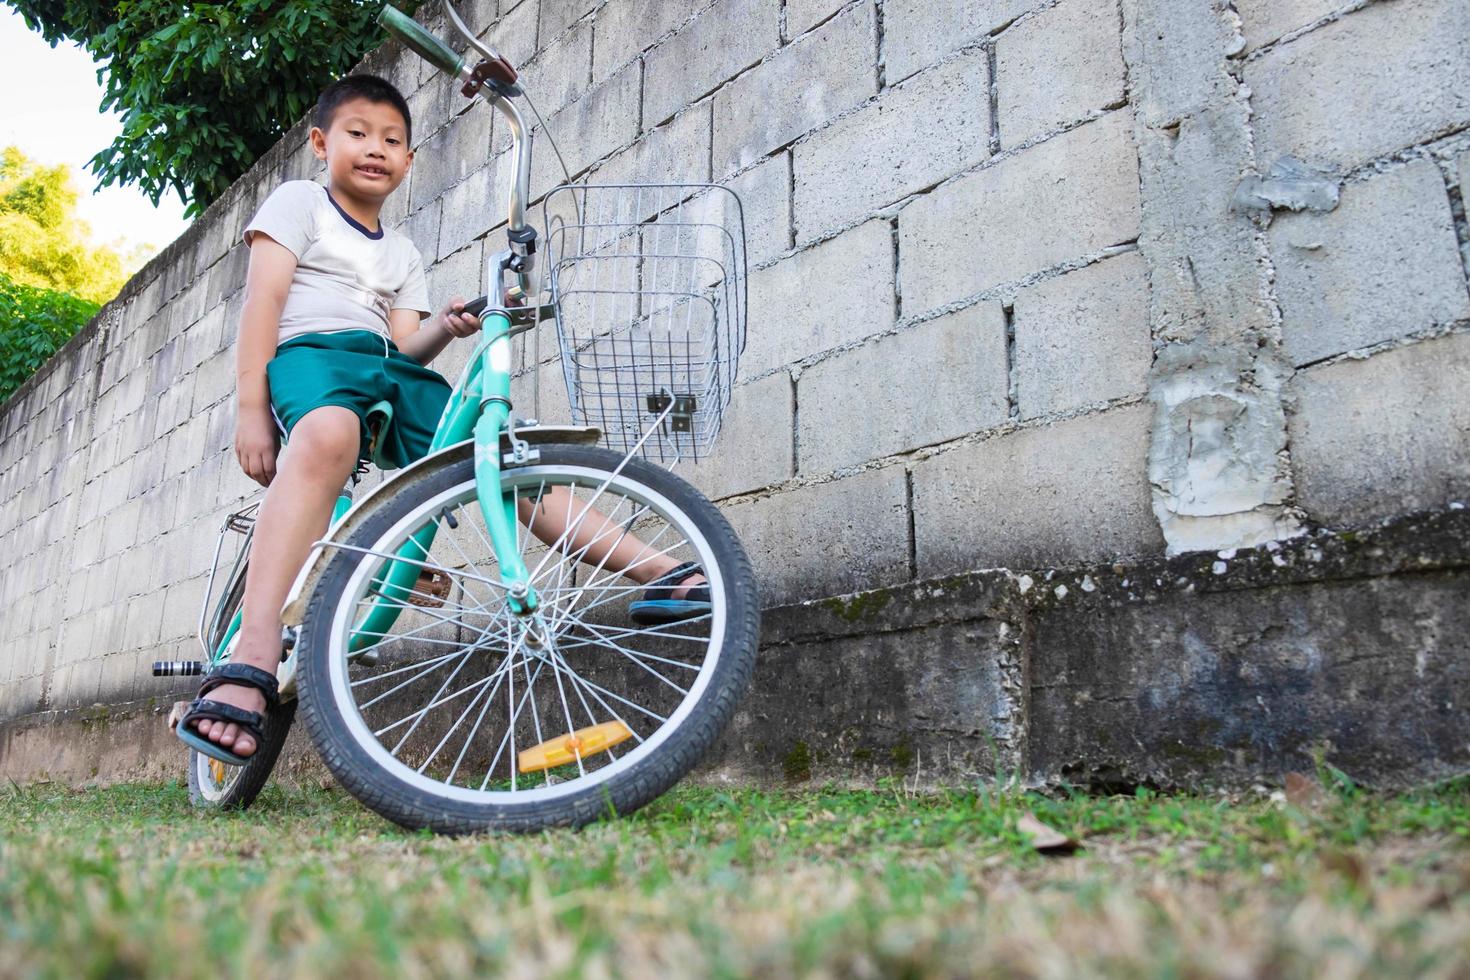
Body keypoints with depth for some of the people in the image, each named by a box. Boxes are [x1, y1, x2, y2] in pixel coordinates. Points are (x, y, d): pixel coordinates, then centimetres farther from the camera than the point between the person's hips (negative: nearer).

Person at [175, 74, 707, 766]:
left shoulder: (402, 255, 30)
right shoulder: (298, 202, 16)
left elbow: (405, 346, 15)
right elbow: (263, 301, 1)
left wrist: (443, 328, -9)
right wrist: (250, 408, -12)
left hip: (393, 372, 6)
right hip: (312, 352, -6)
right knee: (327, 437, -41)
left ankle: (652, 573, -15)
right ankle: (251, 662, -53)